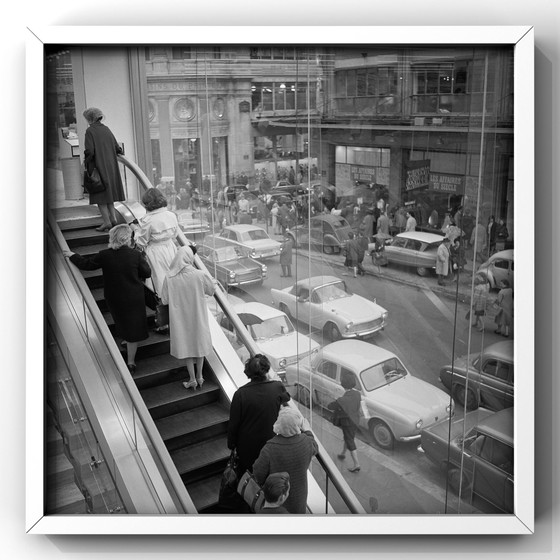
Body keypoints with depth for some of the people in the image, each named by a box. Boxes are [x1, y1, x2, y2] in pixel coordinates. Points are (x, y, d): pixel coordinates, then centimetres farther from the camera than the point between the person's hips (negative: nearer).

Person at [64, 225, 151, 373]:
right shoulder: (136, 255, -17)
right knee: (133, 327, 8)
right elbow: (147, 273, -8)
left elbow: (86, 264, 0)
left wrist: (72, 255, 17)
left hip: (114, 298, 2)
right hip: (134, 297, -1)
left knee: (121, 322, 26)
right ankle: (131, 362, 15)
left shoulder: (104, 255, -12)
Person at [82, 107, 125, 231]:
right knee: (109, 193, 16)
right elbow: (117, 148, 8)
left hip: (98, 166, -6)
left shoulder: (90, 131, -11)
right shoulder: (106, 129, 8)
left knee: (100, 196, -1)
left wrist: (85, 161, -2)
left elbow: (90, 151, -19)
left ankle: (107, 222, -3)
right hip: (110, 166, 6)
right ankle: (113, 218, 11)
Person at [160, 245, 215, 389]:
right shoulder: (200, 275, -20)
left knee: (186, 346, 15)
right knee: (199, 344, 19)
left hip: (180, 317, 0)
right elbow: (211, 291, -3)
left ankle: (192, 379, 21)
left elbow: (164, 299, -7)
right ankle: (199, 377, 29)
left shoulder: (169, 278, -18)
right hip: (198, 317, 0)